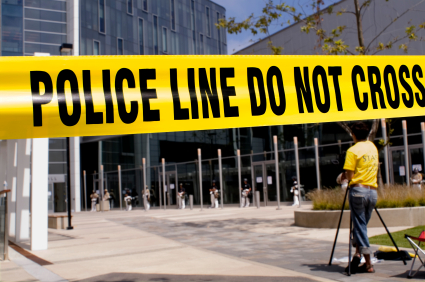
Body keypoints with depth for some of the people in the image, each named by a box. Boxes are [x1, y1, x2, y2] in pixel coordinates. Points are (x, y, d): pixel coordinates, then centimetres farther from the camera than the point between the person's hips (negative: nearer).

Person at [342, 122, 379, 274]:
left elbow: (349, 176, -11)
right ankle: (358, 253, 4)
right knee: (362, 225, 16)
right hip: (373, 191, 6)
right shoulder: (373, 147, 14)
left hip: (358, 190, -6)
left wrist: (344, 176, 11)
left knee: (360, 227, -1)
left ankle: (368, 264, -2)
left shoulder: (353, 150, -6)